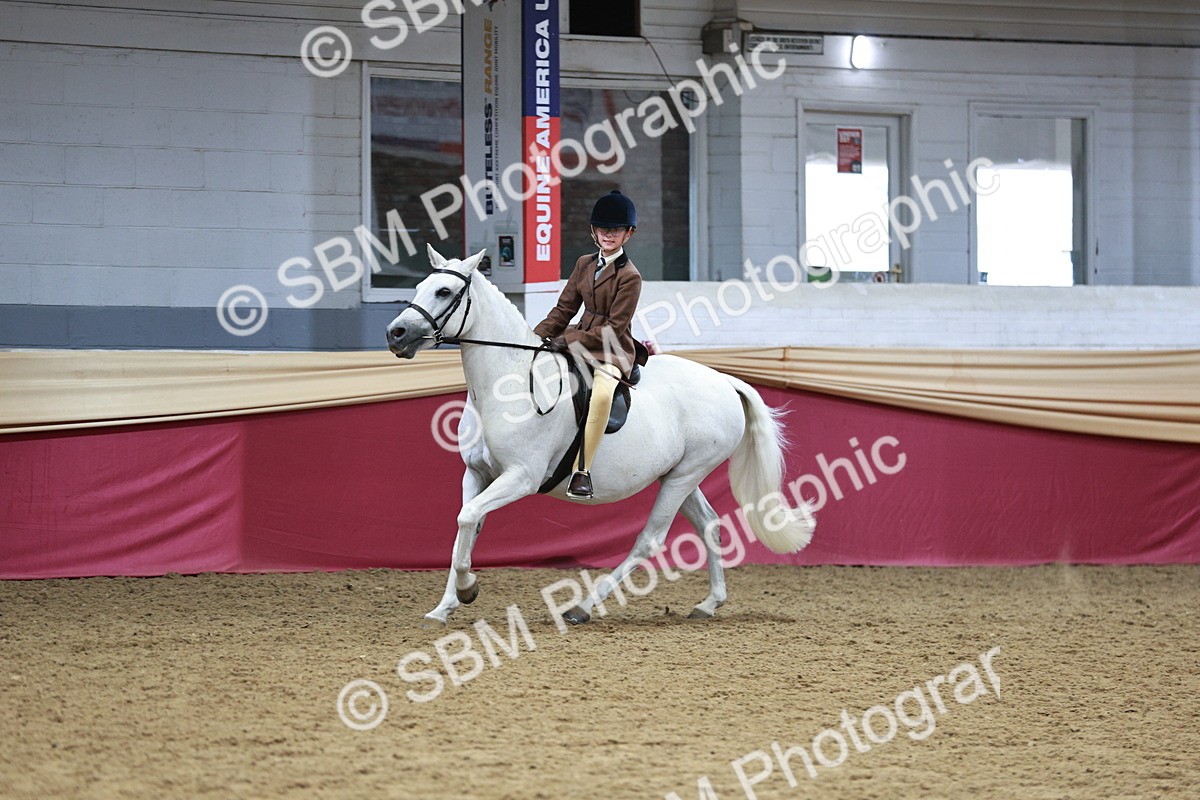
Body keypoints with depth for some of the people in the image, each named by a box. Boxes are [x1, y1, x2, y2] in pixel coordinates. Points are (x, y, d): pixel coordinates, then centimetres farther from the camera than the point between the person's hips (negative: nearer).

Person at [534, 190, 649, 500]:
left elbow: (614, 327, -14)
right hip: (580, 343, 8)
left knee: (602, 392, -37)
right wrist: (537, 336, -3)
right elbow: (564, 309, 13)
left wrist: (569, 340, -18)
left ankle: (582, 470, -35)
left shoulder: (630, 276, -10)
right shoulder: (584, 264, 11)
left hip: (612, 350, -8)